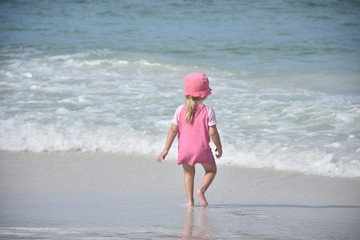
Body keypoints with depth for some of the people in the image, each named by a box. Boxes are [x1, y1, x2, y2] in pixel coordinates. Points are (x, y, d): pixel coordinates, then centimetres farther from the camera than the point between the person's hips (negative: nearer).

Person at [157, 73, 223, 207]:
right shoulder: (208, 111, -8)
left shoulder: (180, 110, -2)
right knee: (211, 170, 18)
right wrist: (219, 147, 5)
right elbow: (212, 132, -11)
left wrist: (166, 150, 2)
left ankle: (190, 200, 4)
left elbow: (173, 130, -2)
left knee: (188, 173, 17)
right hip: (202, 148, -2)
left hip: (185, 149, 2)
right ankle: (202, 189, -8)